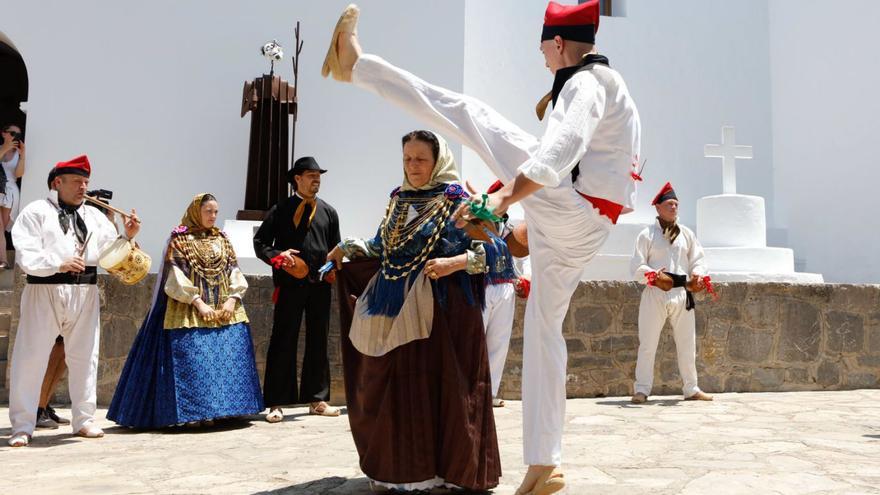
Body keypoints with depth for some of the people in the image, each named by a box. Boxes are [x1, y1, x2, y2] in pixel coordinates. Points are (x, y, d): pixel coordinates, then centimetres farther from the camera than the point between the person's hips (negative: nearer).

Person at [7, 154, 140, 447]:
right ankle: (22, 426, 8)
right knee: (31, 357, -2)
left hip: (85, 293, 4)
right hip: (45, 291, -4)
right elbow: (26, 255, -9)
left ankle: (84, 420, 20)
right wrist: (59, 264, -22)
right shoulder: (36, 212, 1)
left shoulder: (94, 216, 15)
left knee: (84, 356, 9)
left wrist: (127, 236, -8)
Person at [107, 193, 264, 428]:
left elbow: (234, 271, 9)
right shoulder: (180, 239, 0)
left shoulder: (222, 239, 15)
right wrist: (198, 303, -16)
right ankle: (193, 413, -2)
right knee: (192, 360, -8)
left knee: (227, 359, 2)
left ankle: (221, 409, 10)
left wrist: (232, 299, -7)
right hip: (190, 312, -5)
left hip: (225, 311, 5)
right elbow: (176, 276, -8)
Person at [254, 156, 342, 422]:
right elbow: (260, 242, 2)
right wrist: (278, 256, -15)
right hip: (289, 284, -3)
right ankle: (276, 403, 5)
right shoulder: (280, 211, 3)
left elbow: (335, 248, 15)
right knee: (283, 343, -1)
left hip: (320, 285, 4)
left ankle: (317, 399, 19)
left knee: (318, 343, 9)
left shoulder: (328, 212, 13)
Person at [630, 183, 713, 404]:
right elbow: (637, 267, -4)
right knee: (648, 344, -2)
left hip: (682, 293, 4)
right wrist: (654, 276, -22)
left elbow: (698, 260, 12)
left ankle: (691, 389, 22)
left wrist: (698, 276, -9)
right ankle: (641, 390, 5)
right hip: (655, 294, -4)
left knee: (687, 344, 11)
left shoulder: (687, 234, 12)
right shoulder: (647, 234, 0)